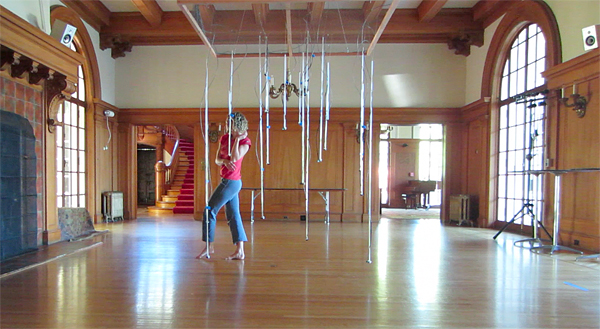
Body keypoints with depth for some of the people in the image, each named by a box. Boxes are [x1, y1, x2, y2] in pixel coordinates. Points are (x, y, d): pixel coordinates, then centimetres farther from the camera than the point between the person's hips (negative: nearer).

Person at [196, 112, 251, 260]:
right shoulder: (224, 138, 10)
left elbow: (235, 157, -23)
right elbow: (217, 159, 7)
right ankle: (240, 251, 12)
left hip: (231, 181, -8)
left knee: (210, 211, -2)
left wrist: (237, 138, -15)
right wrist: (224, 161, -15)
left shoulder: (245, 141, -8)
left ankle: (209, 247, 12)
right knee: (233, 216, 7)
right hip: (229, 182, 8)